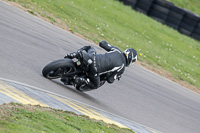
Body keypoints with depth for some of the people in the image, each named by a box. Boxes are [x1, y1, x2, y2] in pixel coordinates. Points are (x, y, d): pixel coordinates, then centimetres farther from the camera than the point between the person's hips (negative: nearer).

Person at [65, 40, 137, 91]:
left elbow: (101, 43, 13)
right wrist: (116, 76, 24)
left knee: (91, 49, 38)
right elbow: (110, 80, 2)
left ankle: (73, 55, 15)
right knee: (95, 86, 28)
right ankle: (82, 80, -2)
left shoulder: (117, 50, 9)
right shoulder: (122, 68, 2)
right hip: (94, 69, -3)